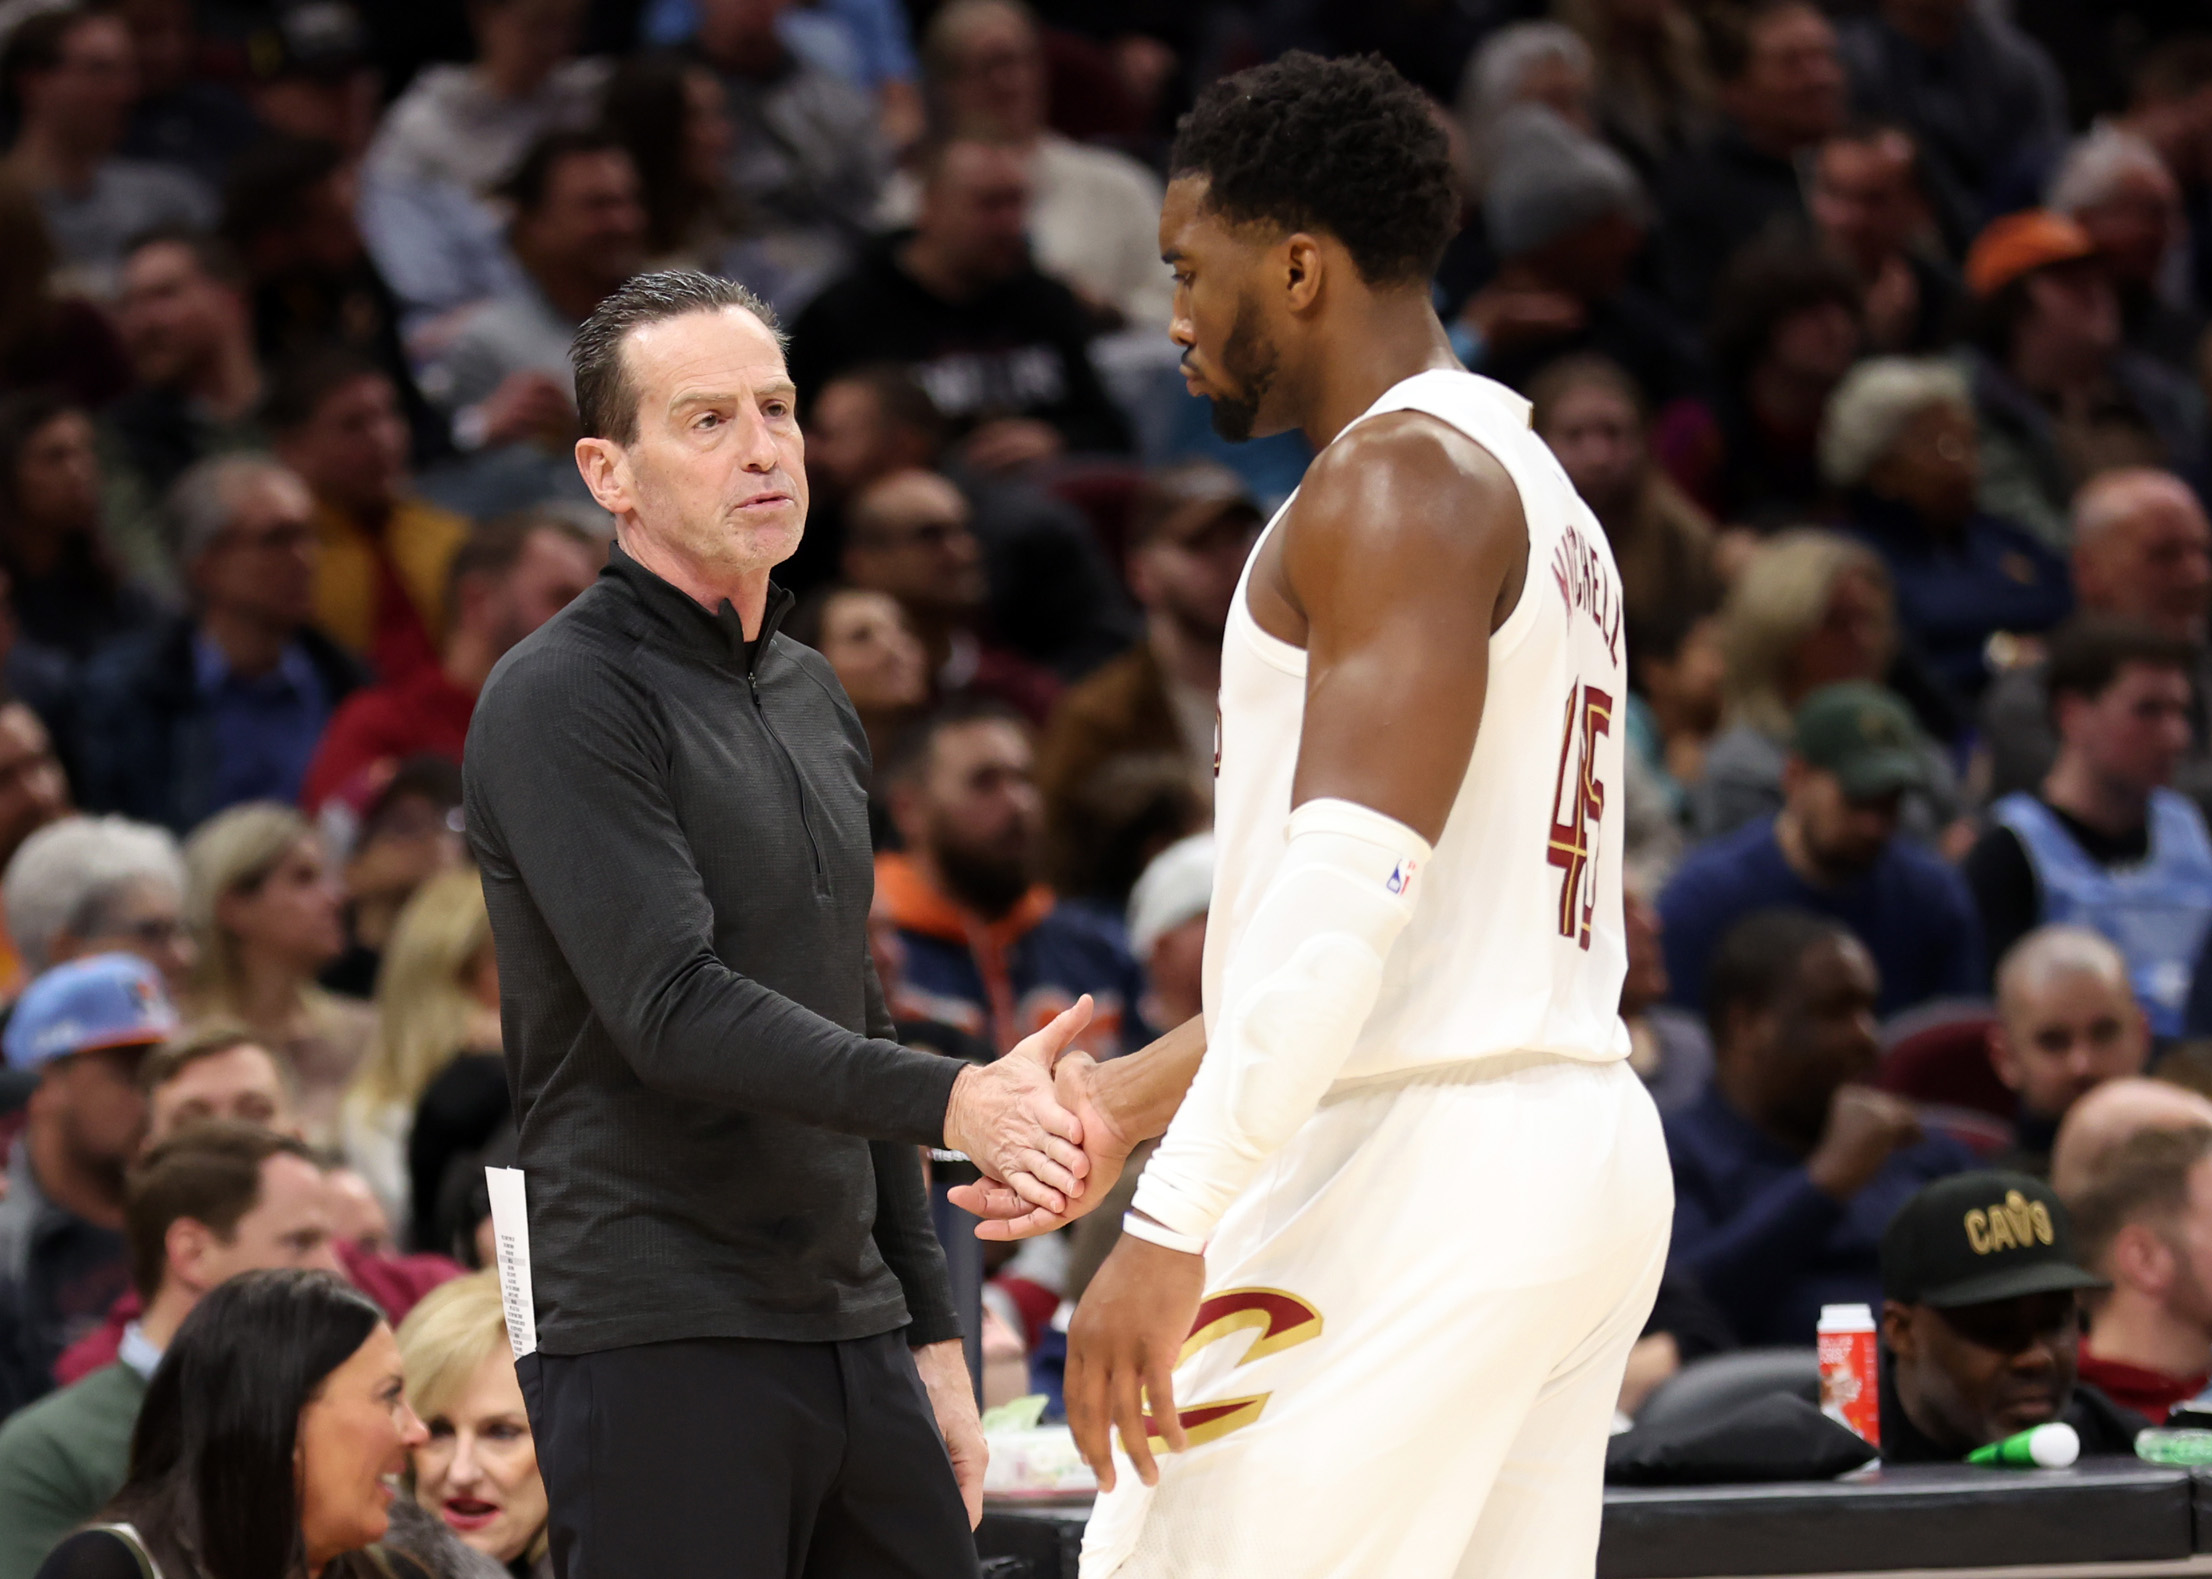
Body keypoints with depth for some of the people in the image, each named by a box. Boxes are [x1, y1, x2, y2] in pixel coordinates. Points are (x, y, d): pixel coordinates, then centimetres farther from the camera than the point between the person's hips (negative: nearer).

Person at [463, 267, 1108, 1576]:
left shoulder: (816, 704, 18)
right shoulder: (561, 701, -8)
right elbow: (673, 1011, -21)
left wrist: (933, 1333, 21)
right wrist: (950, 1101, -31)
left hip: (849, 1328, 8)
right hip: (657, 1335, -8)